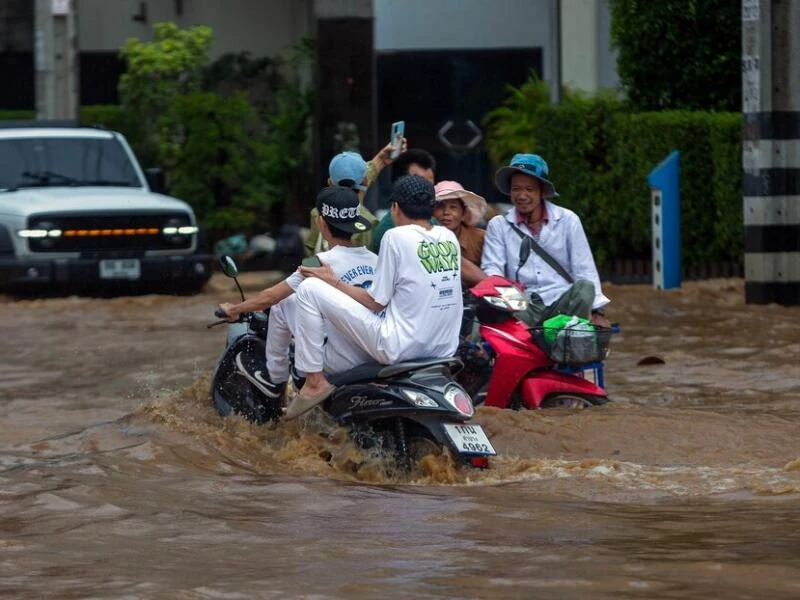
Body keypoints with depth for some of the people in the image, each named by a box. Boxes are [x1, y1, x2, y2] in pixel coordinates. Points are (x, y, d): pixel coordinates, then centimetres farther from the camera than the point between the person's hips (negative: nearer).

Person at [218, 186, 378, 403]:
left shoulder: (323, 263, -14)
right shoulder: (375, 260, 3)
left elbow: (269, 297, -6)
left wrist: (234, 309, 13)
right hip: (374, 358, 6)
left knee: (283, 303, 8)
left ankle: (275, 379, 20)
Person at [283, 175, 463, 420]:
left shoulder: (397, 237, -9)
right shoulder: (449, 238, 10)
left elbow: (376, 302, -7)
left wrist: (334, 282, 6)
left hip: (401, 348, -8)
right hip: (444, 351, 8)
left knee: (310, 289, -3)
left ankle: (315, 381, -1)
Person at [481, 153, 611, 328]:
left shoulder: (567, 220, 8)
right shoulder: (498, 225, 9)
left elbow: (584, 268, 4)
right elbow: (491, 268, 1)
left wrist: (598, 312, -7)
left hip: (564, 303, 1)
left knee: (585, 287, -31)